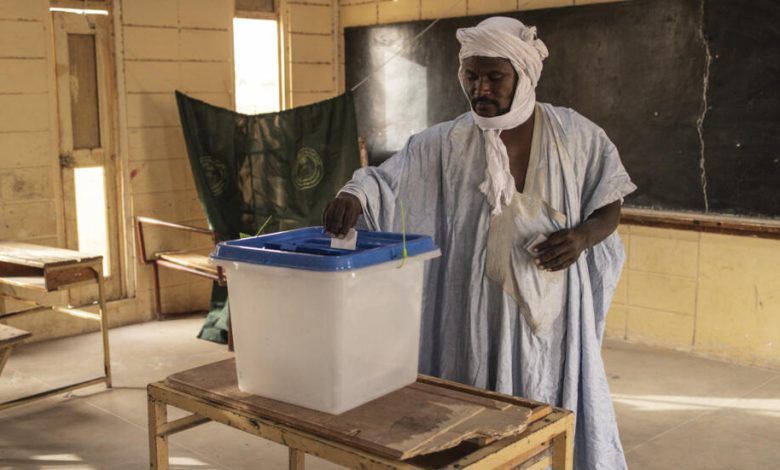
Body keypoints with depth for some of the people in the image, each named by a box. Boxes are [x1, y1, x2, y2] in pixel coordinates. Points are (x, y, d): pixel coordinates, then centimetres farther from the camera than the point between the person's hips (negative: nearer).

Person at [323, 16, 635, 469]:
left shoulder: (577, 136, -1)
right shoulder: (447, 143, -3)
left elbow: (610, 207, 6)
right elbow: (383, 181, -7)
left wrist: (583, 236, -15)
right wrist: (352, 196, -30)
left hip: (555, 311, 0)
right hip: (478, 313, 0)